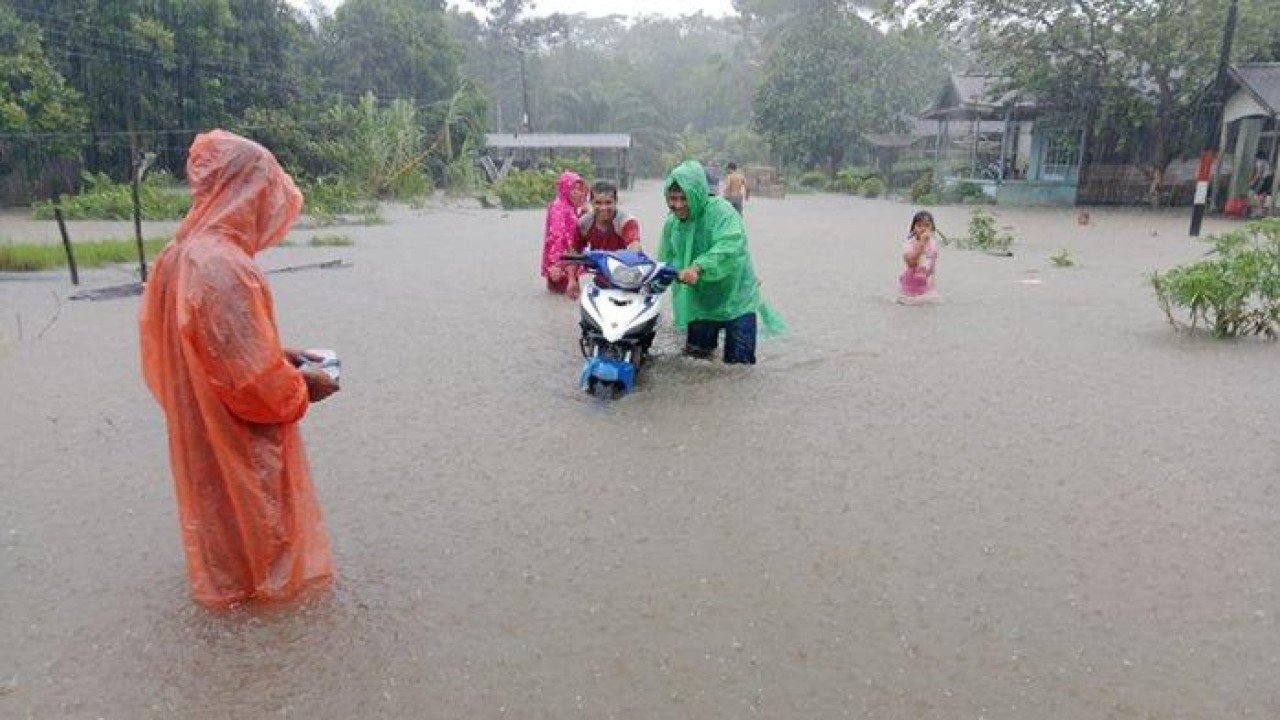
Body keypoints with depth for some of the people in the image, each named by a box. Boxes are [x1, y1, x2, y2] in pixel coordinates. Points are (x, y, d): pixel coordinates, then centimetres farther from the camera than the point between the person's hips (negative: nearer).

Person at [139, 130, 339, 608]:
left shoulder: (183, 254, -2)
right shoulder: (224, 267, -31)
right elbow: (254, 376, -28)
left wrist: (280, 357, 9)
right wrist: (300, 388, -11)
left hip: (199, 417, 8)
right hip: (236, 429, -8)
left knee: (217, 500, 26)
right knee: (248, 503, 14)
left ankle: (224, 573, 45)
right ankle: (264, 576, 35)